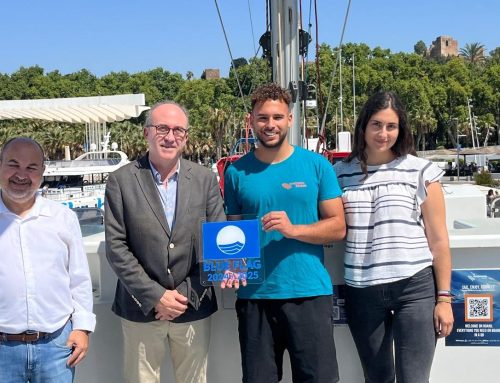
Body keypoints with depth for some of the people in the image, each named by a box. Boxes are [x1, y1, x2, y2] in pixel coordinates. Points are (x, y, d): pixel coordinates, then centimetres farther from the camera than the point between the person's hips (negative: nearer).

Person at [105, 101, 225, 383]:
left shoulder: (205, 179, 1)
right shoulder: (121, 181, -4)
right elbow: (116, 246, -6)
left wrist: (185, 294, -7)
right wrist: (155, 296, -11)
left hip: (194, 308, 1)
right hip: (141, 309, -1)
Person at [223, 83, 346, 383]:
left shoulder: (317, 165, 0)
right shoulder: (237, 172, 3)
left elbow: (338, 227, -1)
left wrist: (293, 230, -16)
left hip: (310, 293, -1)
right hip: (254, 295, 1)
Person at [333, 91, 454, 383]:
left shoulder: (420, 171, 0)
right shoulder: (341, 173, 6)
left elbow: (438, 239, 0)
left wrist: (444, 297, -2)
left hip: (414, 288, -2)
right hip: (362, 291, 3)